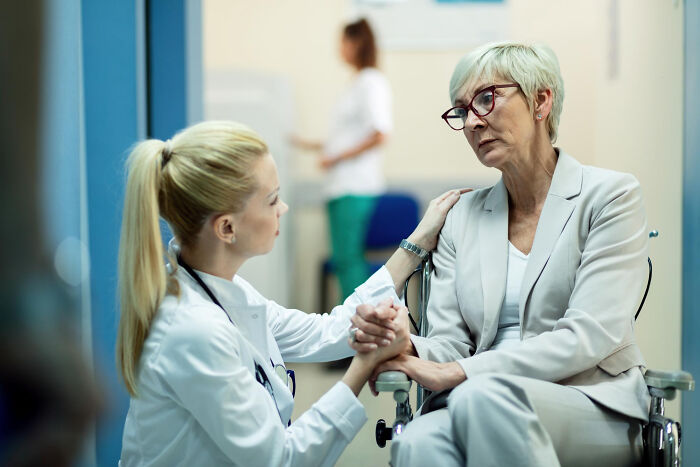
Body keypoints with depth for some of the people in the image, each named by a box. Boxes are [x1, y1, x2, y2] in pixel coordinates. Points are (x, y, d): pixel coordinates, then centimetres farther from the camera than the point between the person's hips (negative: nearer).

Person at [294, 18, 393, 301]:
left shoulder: (371, 82, -9)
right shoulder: (357, 84, 18)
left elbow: (379, 135, -19)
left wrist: (337, 158, -15)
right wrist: (314, 146, 24)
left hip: (356, 188, -9)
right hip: (342, 186, 9)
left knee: (349, 258, -9)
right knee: (343, 260, 9)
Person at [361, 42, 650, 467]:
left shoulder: (610, 195, 2)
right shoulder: (462, 217, 16)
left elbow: (590, 336, -10)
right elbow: (449, 343, 10)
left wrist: (456, 373, -15)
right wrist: (407, 350, -16)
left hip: (596, 410, -2)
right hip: (490, 413, 3)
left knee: (481, 394, -36)